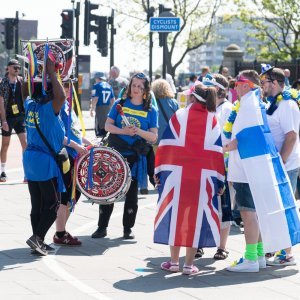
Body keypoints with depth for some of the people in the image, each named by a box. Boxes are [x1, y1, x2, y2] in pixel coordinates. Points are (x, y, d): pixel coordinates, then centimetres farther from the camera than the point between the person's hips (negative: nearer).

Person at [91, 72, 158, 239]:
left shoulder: (151, 111, 2)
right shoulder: (120, 104, 6)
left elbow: (154, 137, -2)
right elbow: (108, 125, 1)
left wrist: (138, 131, -19)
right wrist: (124, 131, -16)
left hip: (135, 157, -1)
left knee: (132, 193, 5)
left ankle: (128, 228, 15)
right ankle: (102, 227, 9)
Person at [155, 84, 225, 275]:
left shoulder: (179, 116, 3)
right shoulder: (212, 121, 6)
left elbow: (166, 145, 1)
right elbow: (217, 151, 6)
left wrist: (159, 171, 6)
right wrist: (220, 180, 9)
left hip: (176, 174, 0)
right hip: (203, 177, 1)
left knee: (175, 214, 8)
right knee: (196, 216, 5)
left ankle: (174, 262, 10)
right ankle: (189, 265, 4)